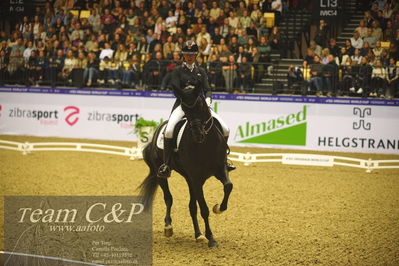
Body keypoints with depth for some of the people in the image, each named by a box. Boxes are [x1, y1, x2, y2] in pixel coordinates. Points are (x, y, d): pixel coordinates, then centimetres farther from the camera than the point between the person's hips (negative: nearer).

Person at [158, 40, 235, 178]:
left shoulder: (201, 71, 17)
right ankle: (166, 165, -20)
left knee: (225, 129, -9)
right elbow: (176, 89, -6)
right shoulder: (177, 71, 6)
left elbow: (207, 89, 6)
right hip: (182, 105, -3)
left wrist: (207, 100, -16)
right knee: (169, 131, -30)